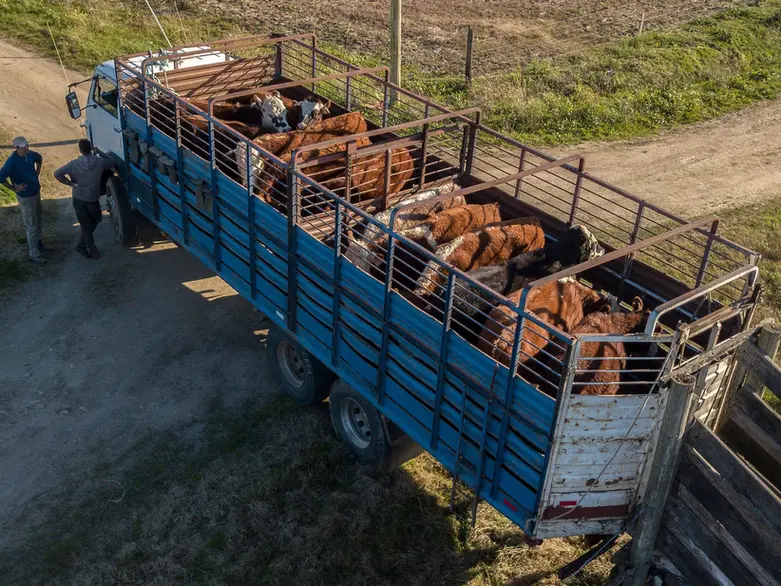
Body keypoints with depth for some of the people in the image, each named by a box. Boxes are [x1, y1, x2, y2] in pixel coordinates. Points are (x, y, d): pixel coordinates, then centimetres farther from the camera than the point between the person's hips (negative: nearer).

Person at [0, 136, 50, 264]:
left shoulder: (30, 154, -4)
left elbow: (39, 158, 20)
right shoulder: (12, 161, -26)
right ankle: (33, 254, 12)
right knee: (32, 226, 0)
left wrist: (37, 174, 14)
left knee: (38, 221, 23)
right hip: (25, 197, -7)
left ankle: (39, 244, 42)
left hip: (36, 192, 8)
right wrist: (15, 189, -22)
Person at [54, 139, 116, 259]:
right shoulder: (100, 162, -13)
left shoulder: (74, 164, -14)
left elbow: (57, 174, -19)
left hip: (78, 200, 1)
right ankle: (82, 245, 26)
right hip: (93, 200, -1)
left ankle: (93, 251, 21)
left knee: (85, 225, 16)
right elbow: (112, 164, 8)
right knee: (96, 219, 25)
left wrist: (70, 183, -6)